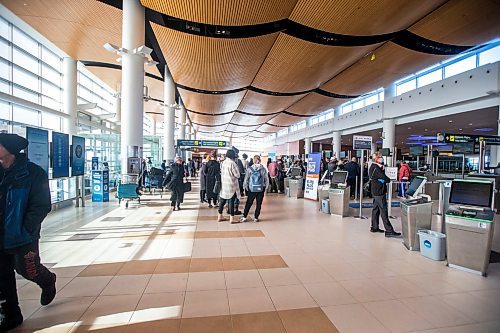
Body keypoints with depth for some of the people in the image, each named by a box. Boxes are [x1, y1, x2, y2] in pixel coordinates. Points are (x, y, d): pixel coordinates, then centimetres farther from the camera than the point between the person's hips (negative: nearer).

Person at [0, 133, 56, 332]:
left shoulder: (33, 173, -13)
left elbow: (41, 206, -15)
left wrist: (25, 230, -18)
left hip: (21, 237, -5)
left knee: (26, 269, 7)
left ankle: (47, 281, 40)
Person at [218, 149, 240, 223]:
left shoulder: (223, 162, 3)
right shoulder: (232, 163, -17)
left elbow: (221, 172, 9)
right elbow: (237, 175, -13)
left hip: (223, 185, 6)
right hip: (231, 185, -6)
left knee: (222, 200, 14)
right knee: (231, 202, 1)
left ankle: (220, 216, 25)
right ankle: (232, 219, 8)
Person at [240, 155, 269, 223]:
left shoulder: (250, 169, -6)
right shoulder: (263, 169, -4)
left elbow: (246, 179, -2)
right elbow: (266, 180, 1)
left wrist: (246, 187, 10)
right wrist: (265, 187, 13)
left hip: (252, 189, 0)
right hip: (261, 189, 0)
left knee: (248, 203, 12)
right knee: (259, 204, 10)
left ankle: (244, 217, 17)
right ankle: (256, 218, 16)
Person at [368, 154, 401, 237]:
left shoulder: (373, 167, 13)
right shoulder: (376, 168, -18)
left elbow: (381, 175, 11)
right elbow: (385, 178, -21)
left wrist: (382, 167, -3)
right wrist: (388, 180, 0)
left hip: (375, 191, 10)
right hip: (379, 192, -10)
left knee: (376, 209, 15)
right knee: (384, 211, -8)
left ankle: (374, 227, 23)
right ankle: (389, 231, -6)